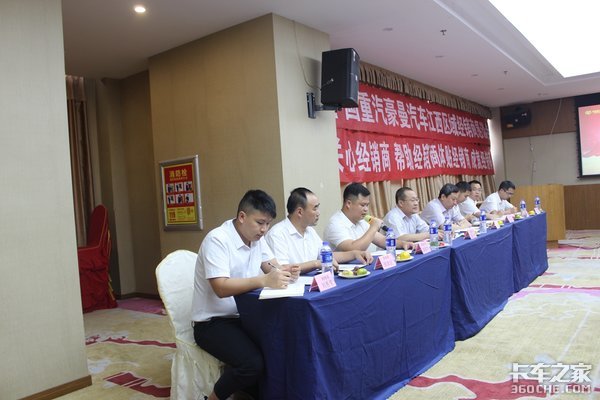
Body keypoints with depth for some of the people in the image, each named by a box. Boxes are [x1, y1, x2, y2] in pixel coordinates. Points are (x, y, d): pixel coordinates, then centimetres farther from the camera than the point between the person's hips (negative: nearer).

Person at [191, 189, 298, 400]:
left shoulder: (257, 238, 4)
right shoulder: (217, 240, -20)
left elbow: (273, 267, 3)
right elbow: (221, 288, -29)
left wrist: (284, 272, -21)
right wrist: (264, 281, -39)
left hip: (244, 316, 7)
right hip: (213, 322, -7)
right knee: (253, 363, -27)